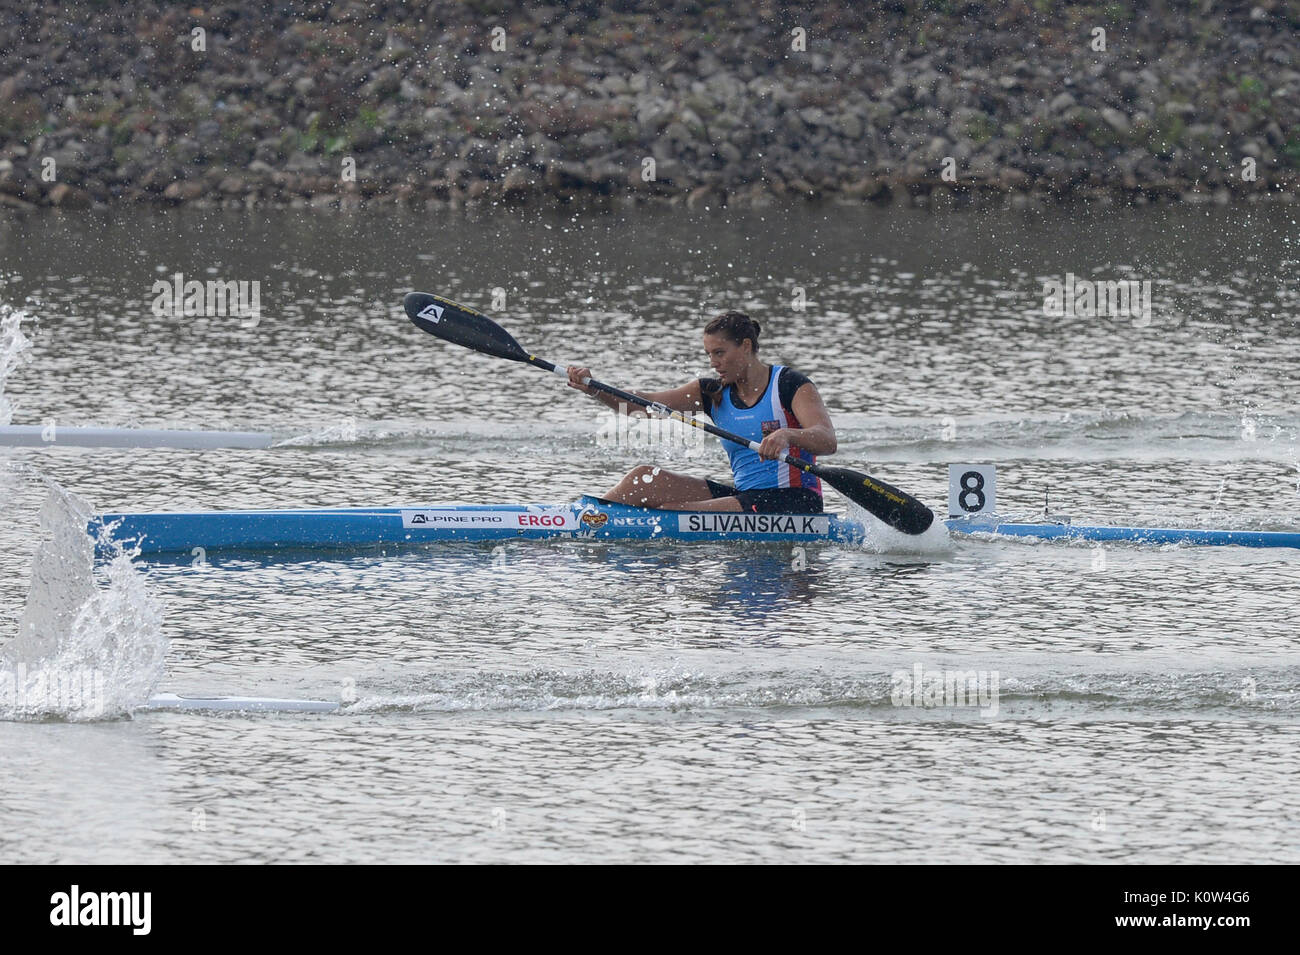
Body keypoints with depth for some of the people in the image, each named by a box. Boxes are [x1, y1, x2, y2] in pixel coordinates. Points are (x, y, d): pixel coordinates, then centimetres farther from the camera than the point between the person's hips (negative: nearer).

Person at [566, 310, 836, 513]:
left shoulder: (790, 385, -8)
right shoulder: (714, 392, 9)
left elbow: (828, 441, -23)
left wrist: (787, 435, -44)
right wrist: (593, 390, -16)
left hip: (793, 502, -7)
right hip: (746, 495, 7)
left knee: (672, 514, -20)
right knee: (643, 479, -4)